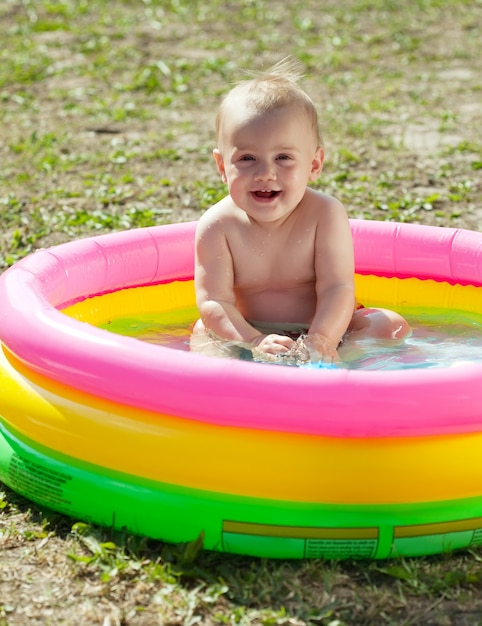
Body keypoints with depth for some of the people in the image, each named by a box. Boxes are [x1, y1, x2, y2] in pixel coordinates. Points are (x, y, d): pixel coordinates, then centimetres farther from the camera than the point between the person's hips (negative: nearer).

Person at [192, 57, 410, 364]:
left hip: (321, 329, 0)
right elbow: (214, 302, -22)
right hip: (252, 332, 1)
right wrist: (253, 343, -40)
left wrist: (319, 342, -40)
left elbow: (337, 288, -22)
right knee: (204, 333, -20)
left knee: (393, 326, -19)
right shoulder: (218, 226, -16)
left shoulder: (325, 214, -17)